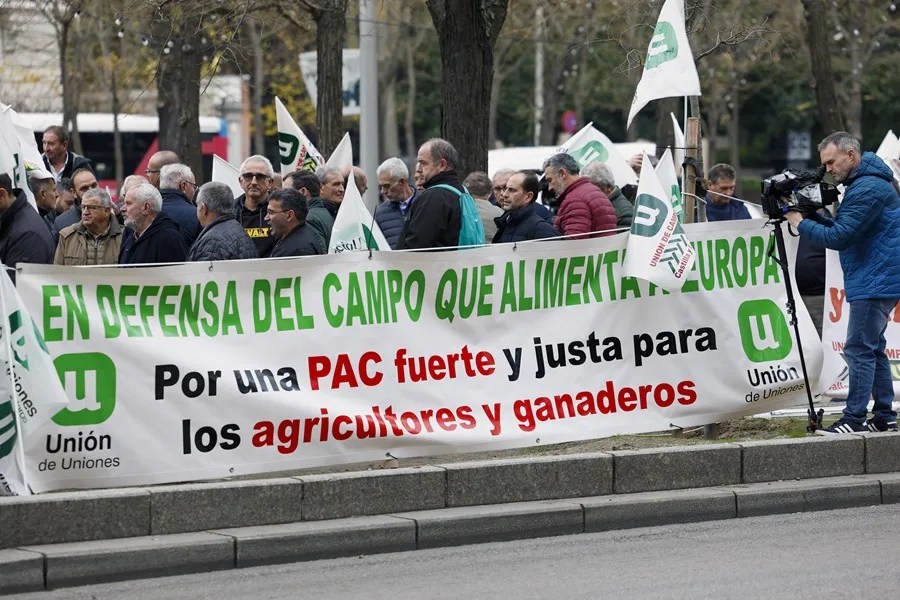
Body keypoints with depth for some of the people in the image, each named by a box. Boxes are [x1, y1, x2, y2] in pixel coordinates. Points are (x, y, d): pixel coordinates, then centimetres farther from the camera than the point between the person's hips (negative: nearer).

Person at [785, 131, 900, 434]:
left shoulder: (867, 189, -18)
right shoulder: (861, 183, 16)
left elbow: (839, 237, -21)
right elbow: (842, 228, 19)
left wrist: (800, 223, -10)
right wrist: (812, 215, 5)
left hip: (875, 282, -11)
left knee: (859, 349, -11)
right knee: (873, 349, 14)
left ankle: (854, 419, -11)